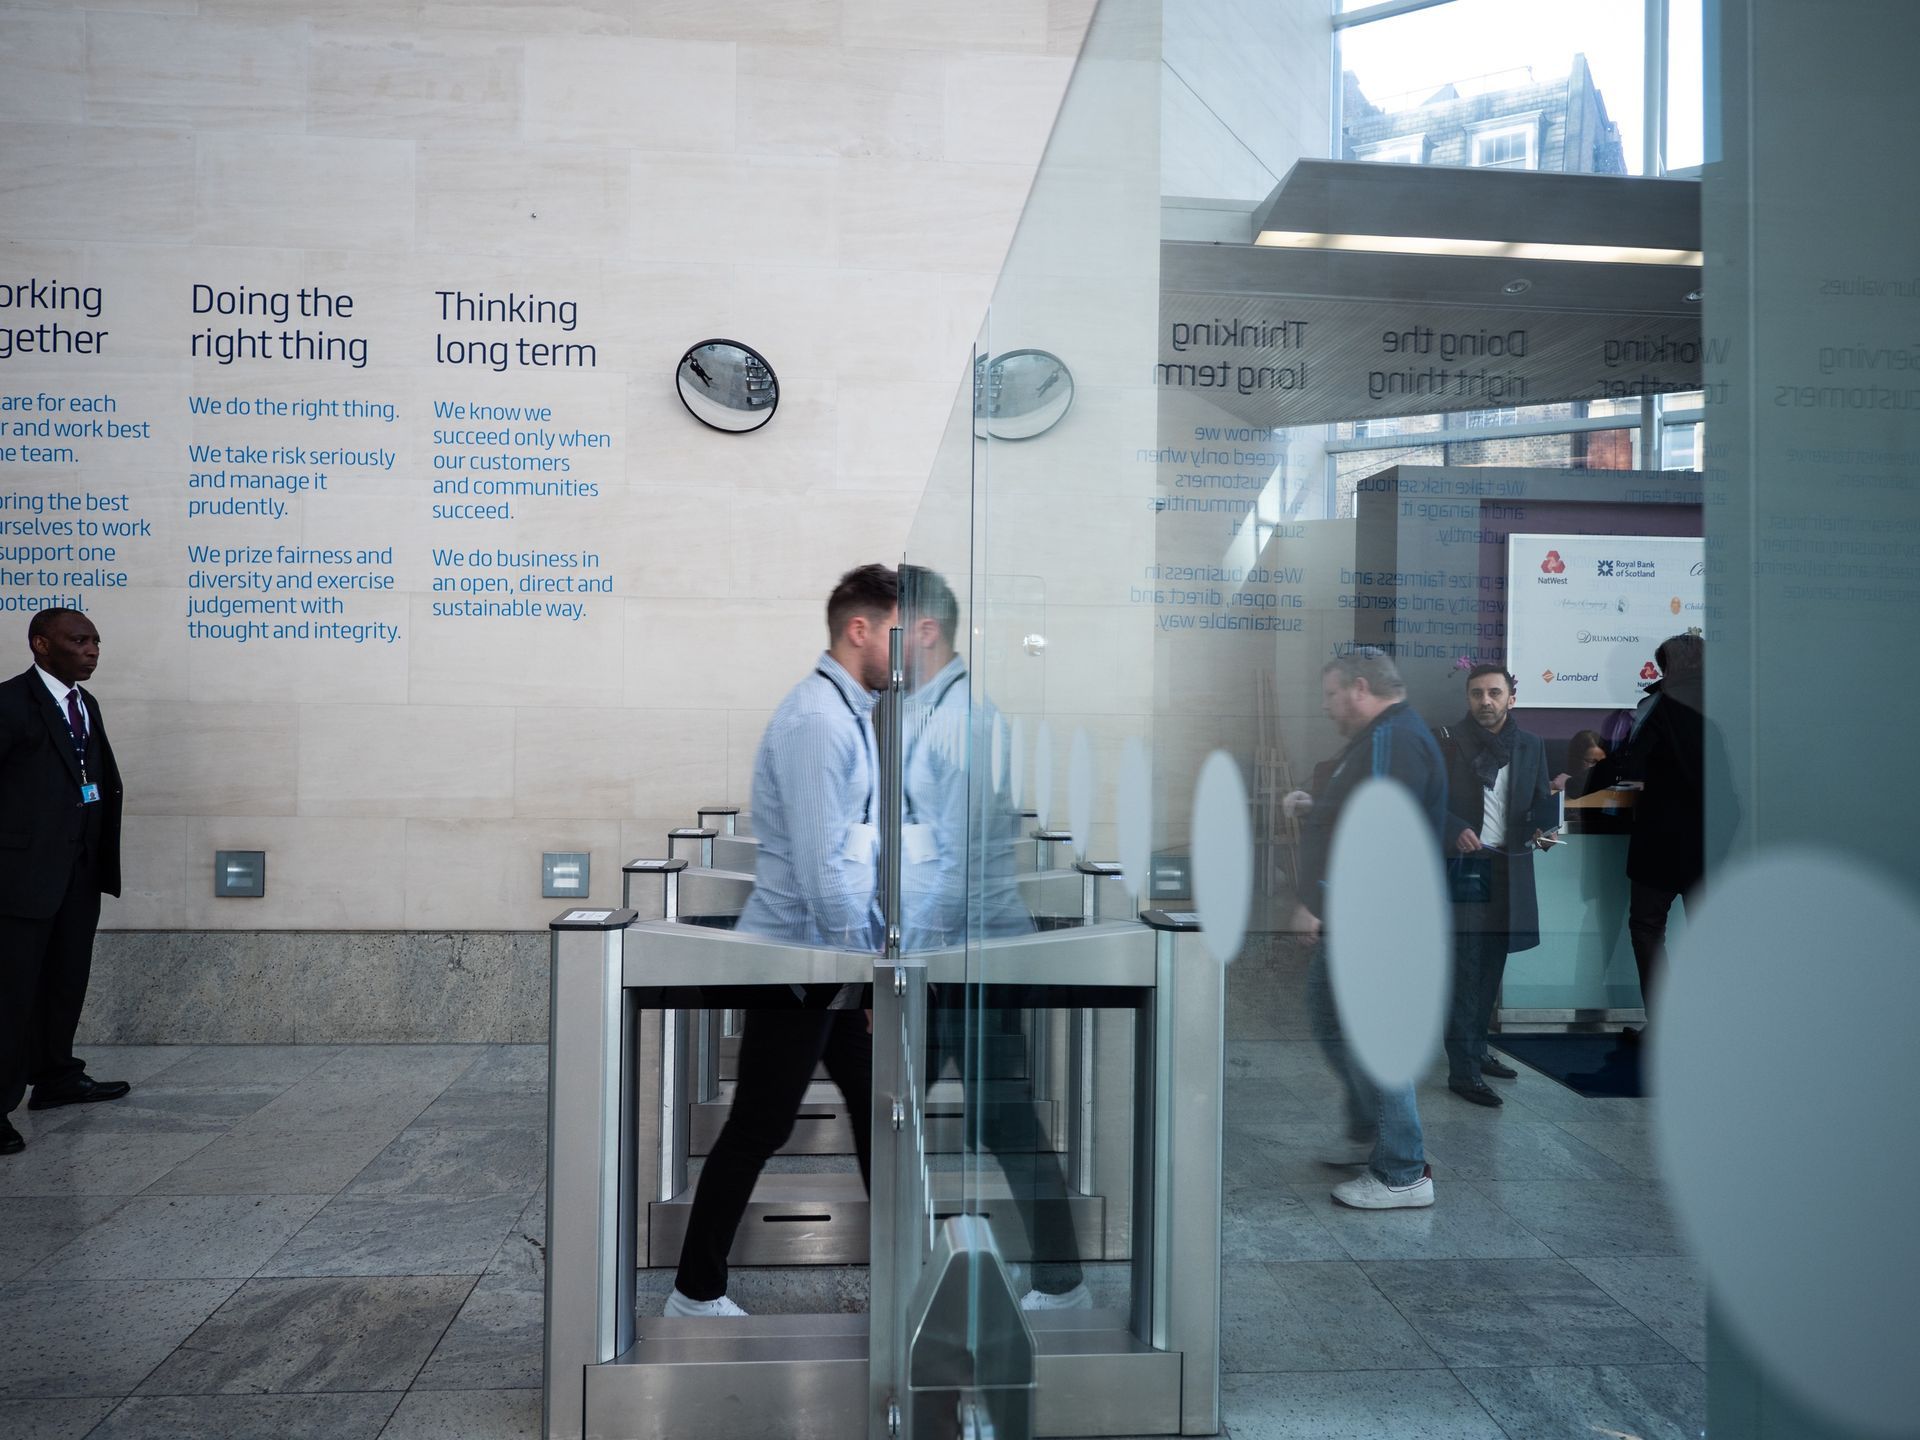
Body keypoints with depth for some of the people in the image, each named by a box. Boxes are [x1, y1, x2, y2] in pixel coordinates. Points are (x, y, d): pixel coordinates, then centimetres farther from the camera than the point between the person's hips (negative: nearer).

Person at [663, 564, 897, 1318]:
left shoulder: (853, 712, 11)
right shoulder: (816, 720, -21)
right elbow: (820, 865, -25)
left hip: (838, 954, 10)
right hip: (798, 954, -10)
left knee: (874, 1104, 16)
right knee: (758, 1128, 2)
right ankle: (696, 1291, 17)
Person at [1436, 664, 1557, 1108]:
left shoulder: (1531, 747, 8)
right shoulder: (1448, 743, -5)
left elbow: (1541, 801, 12)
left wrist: (1542, 829, -10)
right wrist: (1456, 829, -22)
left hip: (1508, 870, 5)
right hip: (1463, 866, -5)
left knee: (1491, 968, 14)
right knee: (1465, 970, -6)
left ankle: (1477, 1051, 28)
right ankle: (1462, 1071, -2)